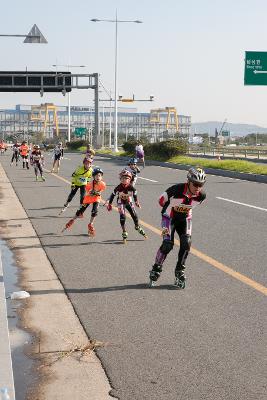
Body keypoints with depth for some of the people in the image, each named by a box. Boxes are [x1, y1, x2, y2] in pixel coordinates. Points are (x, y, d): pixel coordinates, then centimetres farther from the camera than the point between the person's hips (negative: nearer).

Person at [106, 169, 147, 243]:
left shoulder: (131, 187, -22)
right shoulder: (119, 188, -26)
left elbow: (135, 194, -1)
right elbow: (113, 194, -12)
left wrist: (137, 202, 12)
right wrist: (109, 204, -5)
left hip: (129, 202, 2)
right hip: (121, 203, -2)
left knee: (134, 215, 3)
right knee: (122, 216, -14)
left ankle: (138, 227, 31)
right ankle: (124, 233, -5)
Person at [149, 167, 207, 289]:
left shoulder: (201, 196, -20)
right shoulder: (176, 190, -33)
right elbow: (162, 200, -12)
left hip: (185, 218, 4)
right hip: (169, 217, -4)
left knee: (186, 243, -13)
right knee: (168, 244, -16)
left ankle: (179, 272, 5)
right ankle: (155, 270, 2)